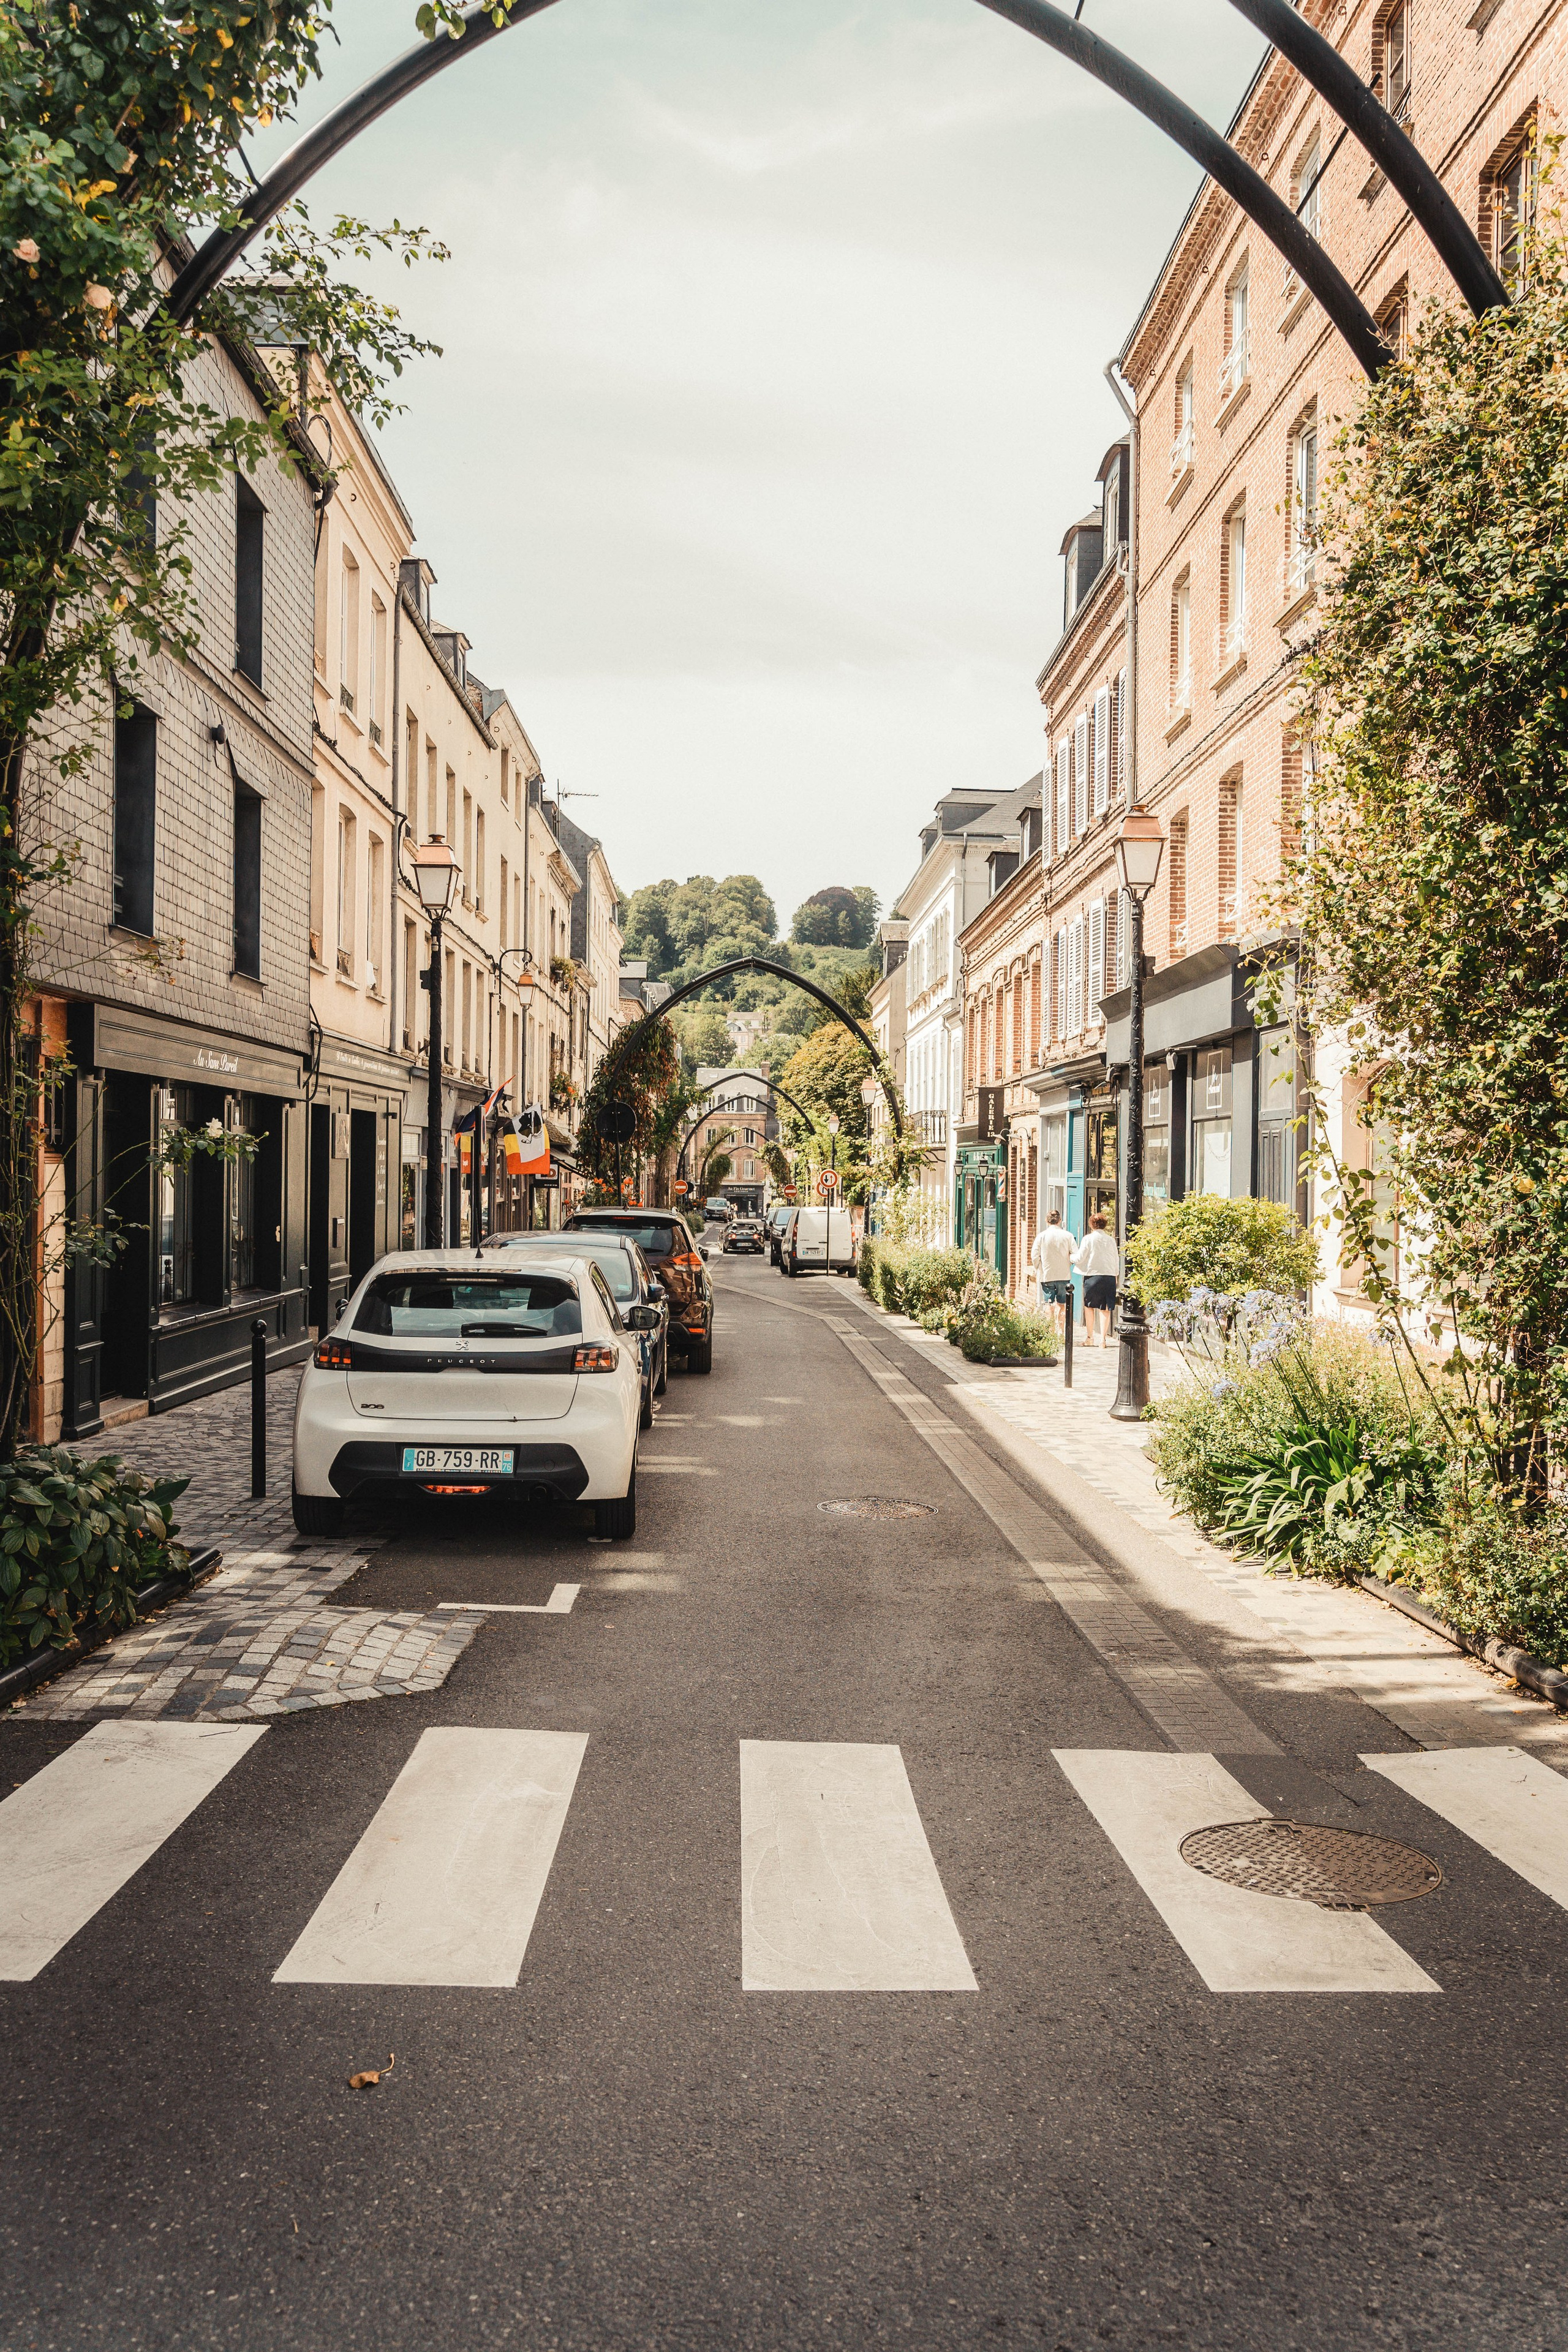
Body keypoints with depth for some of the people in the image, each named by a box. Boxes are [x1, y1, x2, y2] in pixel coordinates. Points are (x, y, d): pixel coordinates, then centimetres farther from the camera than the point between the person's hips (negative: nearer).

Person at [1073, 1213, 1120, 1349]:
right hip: (1110, 1276, 3)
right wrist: (1115, 1275, 28)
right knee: (1105, 1309, 3)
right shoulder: (1111, 1240, 8)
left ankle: (1090, 1337, 15)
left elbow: (1080, 1258, -4)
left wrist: (1071, 1257, 17)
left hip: (1093, 1275, -3)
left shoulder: (1088, 1239, -3)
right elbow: (1116, 1260, 14)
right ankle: (1103, 1339, -2)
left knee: (1089, 1306, 14)